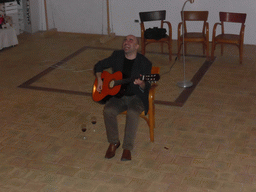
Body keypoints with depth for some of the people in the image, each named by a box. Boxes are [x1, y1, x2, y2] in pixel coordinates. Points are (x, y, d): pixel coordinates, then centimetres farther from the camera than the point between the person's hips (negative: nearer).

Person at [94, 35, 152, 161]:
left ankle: (127, 148, -21)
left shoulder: (145, 63, -6)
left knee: (133, 113, -34)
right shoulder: (117, 56, 5)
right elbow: (99, 66, 17)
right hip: (118, 95, 3)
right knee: (108, 110, -26)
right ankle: (113, 142, -5)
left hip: (136, 97, -3)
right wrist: (99, 79, -1)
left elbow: (146, 88, -9)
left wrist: (141, 83, -32)